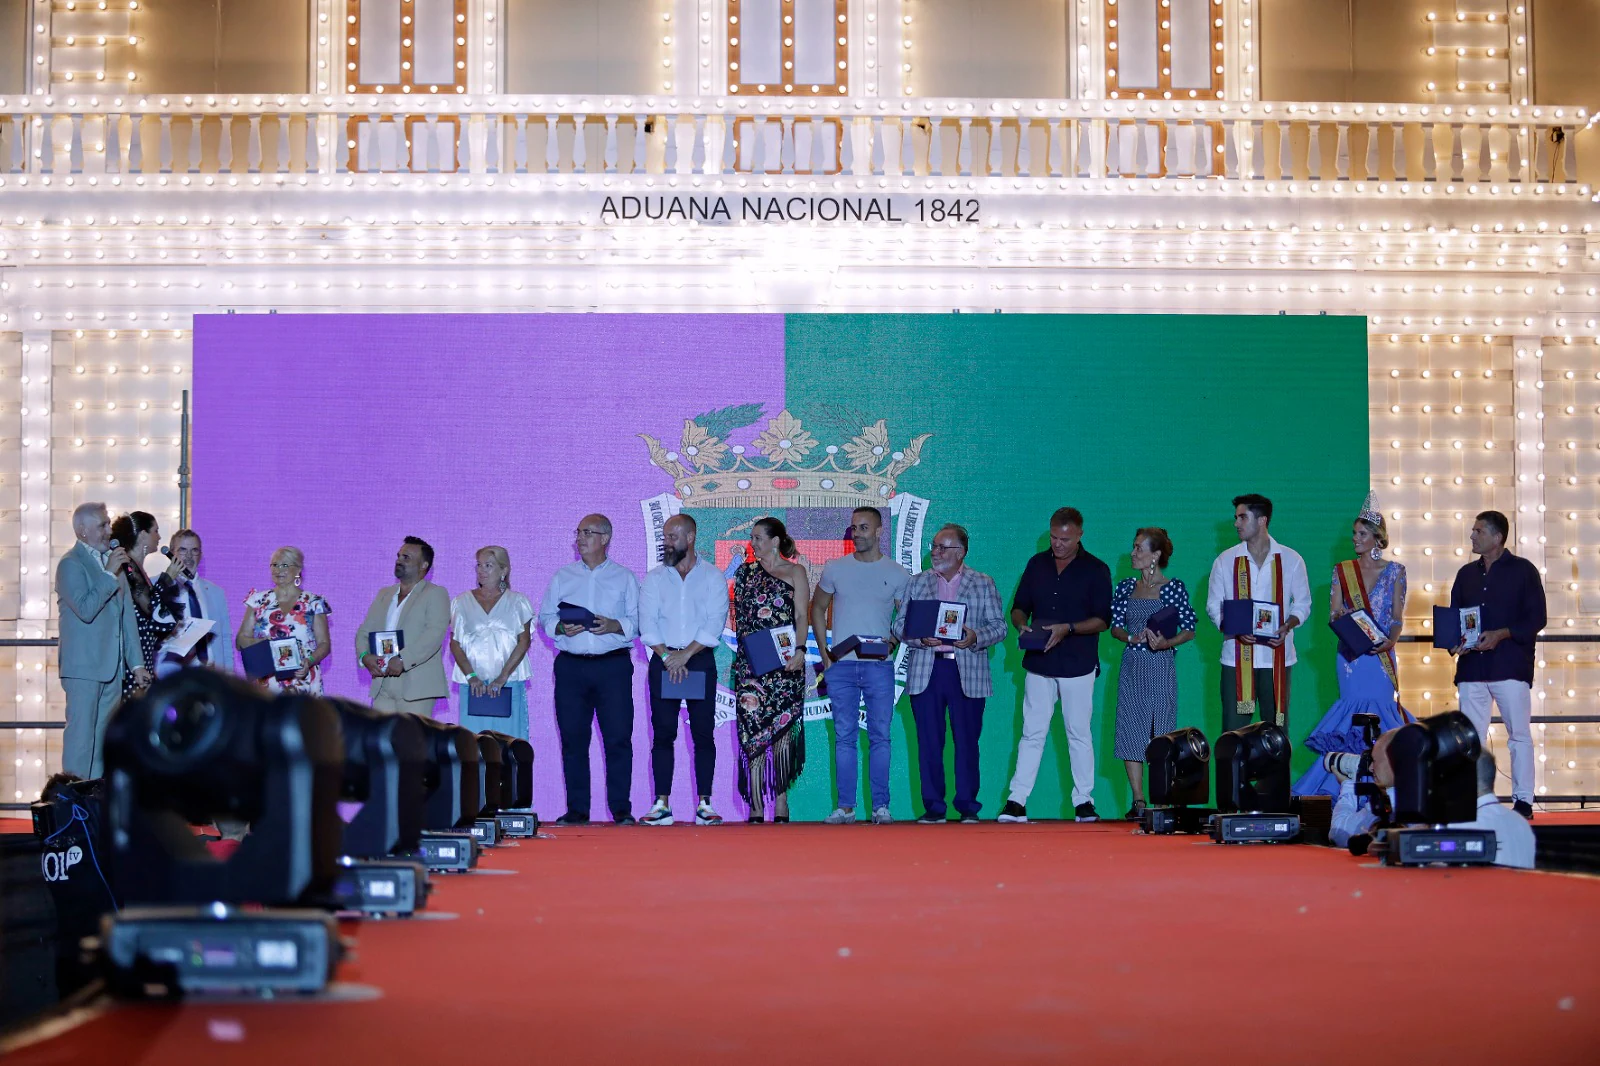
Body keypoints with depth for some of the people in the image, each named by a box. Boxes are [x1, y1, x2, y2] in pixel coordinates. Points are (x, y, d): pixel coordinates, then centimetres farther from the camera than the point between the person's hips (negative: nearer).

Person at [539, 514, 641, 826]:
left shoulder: (625, 578, 9)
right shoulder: (562, 577, 15)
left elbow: (638, 621, 2)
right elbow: (545, 617, 11)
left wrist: (615, 626, -16)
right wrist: (561, 627, -9)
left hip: (613, 664, -2)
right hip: (571, 665, 2)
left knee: (618, 737, -6)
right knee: (573, 738, 2)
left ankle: (621, 809, 0)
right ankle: (577, 809, 8)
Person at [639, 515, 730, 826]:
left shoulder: (713, 577, 3)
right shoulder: (654, 578, 9)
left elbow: (714, 625, -6)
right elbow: (647, 624, 1)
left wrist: (686, 654, -14)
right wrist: (667, 655, -11)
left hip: (700, 660, -1)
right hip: (663, 660, 2)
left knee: (703, 733, -2)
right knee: (663, 733, -1)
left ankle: (704, 803, 1)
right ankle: (662, 804, 0)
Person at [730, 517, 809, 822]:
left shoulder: (795, 572, 7)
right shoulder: (746, 572, 14)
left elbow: (802, 616, 0)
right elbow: (738, 616, 14)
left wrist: (799, 651, -14)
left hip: (785, 662, -2)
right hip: (750, 661, 2)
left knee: (783, 729, -4)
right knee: (752, 730, -5)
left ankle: (781, 802, 0)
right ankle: (756, 807, -5)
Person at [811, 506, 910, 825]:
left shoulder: (897, 574, 4)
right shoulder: (835, 569, 8)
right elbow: (818, 609, 15)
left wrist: (892, 642, -11)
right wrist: (824, 652, 5)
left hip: (879, 666, -1)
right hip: (840, 666, 1)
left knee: (880, 736, -1)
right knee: (844, 736, 2)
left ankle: (881, 806, 3)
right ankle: (845, 807, 5)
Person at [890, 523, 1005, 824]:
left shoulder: (983, 584, 9)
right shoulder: (916, 583, 13)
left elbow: (998, 627, 5)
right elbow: (898, 625, 9)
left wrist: (976, 637, -15)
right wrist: (919, 637, -11)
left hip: (968, 673, -1)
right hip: (925, 672, 1)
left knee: (967, 742, 0)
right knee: (929, 743, 0)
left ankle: (968, 807, 8)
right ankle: (933, 807, 7)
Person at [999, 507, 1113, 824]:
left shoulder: (1096, 570, 0)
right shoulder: (1037, 564, 11)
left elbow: (1103, 620, -4)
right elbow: (1018, 607, 15)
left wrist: (1068, 628, -18)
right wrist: (1022, 624, -7)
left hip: (1078, 665, -3)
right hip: (1038, 664, 3)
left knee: (1079, 734, 2)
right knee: (1031, 733, 1)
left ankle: (1084, 802, 7)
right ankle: (1016, 802, -2)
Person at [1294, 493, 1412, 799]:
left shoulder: (1394, 571, 5)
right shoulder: (1342, 571, 8)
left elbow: (1398, 617, 1)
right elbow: (1333, 615, 4)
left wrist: (1391, 640, -17)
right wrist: (1341, 619, -19)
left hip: (1381, 655, -1)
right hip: (1351, 655, 1)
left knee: (1381, 710, -6)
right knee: (1355, 713, -3)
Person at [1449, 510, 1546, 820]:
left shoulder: (1523, 571, 1)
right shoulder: (1466, 574, 16)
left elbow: (1536, 618, -4)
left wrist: (1500, 635, -16)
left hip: (1510, 665, -5)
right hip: (1472, 666, 5)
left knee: (1519, 734, -3)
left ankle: (1523, 800, 0)